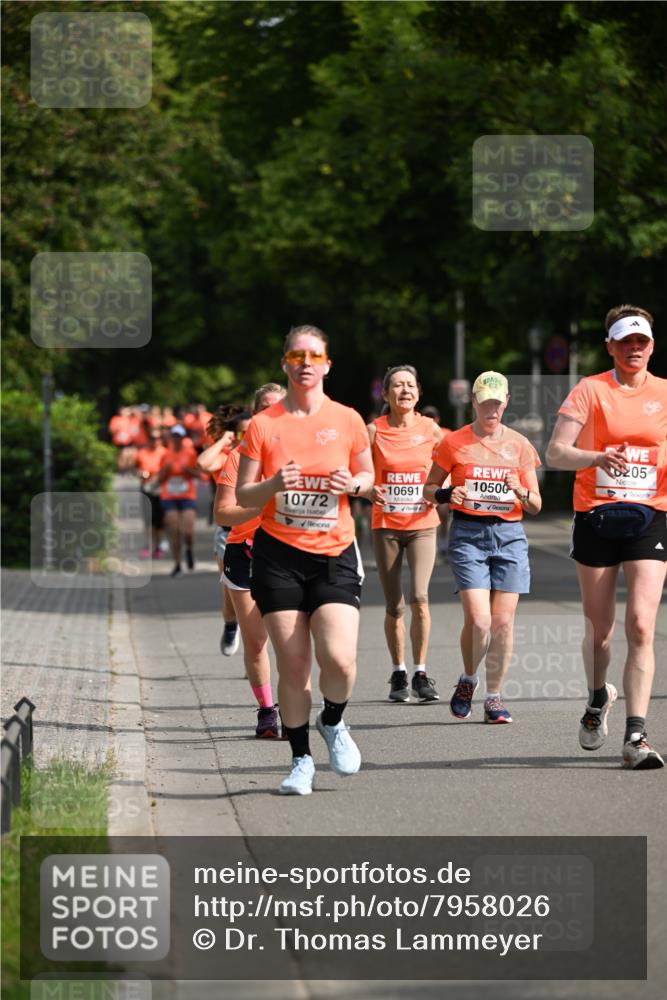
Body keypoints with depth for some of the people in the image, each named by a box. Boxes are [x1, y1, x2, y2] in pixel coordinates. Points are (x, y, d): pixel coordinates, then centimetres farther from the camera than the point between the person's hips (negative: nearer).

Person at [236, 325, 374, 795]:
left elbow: (368, 474, 16)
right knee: (292, 664, -1)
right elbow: (242, 495, 3)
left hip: (335, 554, 0)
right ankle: (302, 760, 15)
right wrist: (273, 485, -18)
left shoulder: (347, 420, 2)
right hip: (278, 555, 0)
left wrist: (353, 483, -7)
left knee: (339, 658, -16)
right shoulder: (263, 425, 0)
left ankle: (334, 723, 16)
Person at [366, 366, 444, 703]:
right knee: (394, 606, 4)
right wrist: (369, 491, -20)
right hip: (385, 526, 0)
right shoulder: (374, 430, -2)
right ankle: (398, 674, 21)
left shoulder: (430, 429, 1)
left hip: (422, 525, 0)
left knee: (419, 598, -17)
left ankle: (420, 674, -7)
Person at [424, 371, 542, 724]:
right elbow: (429, 488, 10)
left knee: (503, 621, -4)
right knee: (478, 619, -13)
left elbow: (536, 505, 12)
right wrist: (447, 495, -12)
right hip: (469, 533, -2)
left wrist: (521, 492, -11)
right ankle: (468, 679, 13)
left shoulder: (520, 445, 9)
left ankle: (494, 697, 7)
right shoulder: (454, 442, 3)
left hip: (509, 535, 2)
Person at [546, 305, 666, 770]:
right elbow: (556, 452, -7)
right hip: (595, 517, 0)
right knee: (600, 628, 7)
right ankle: (598, 700, 38)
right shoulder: (590, 390, 0)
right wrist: (598, 457, -25)